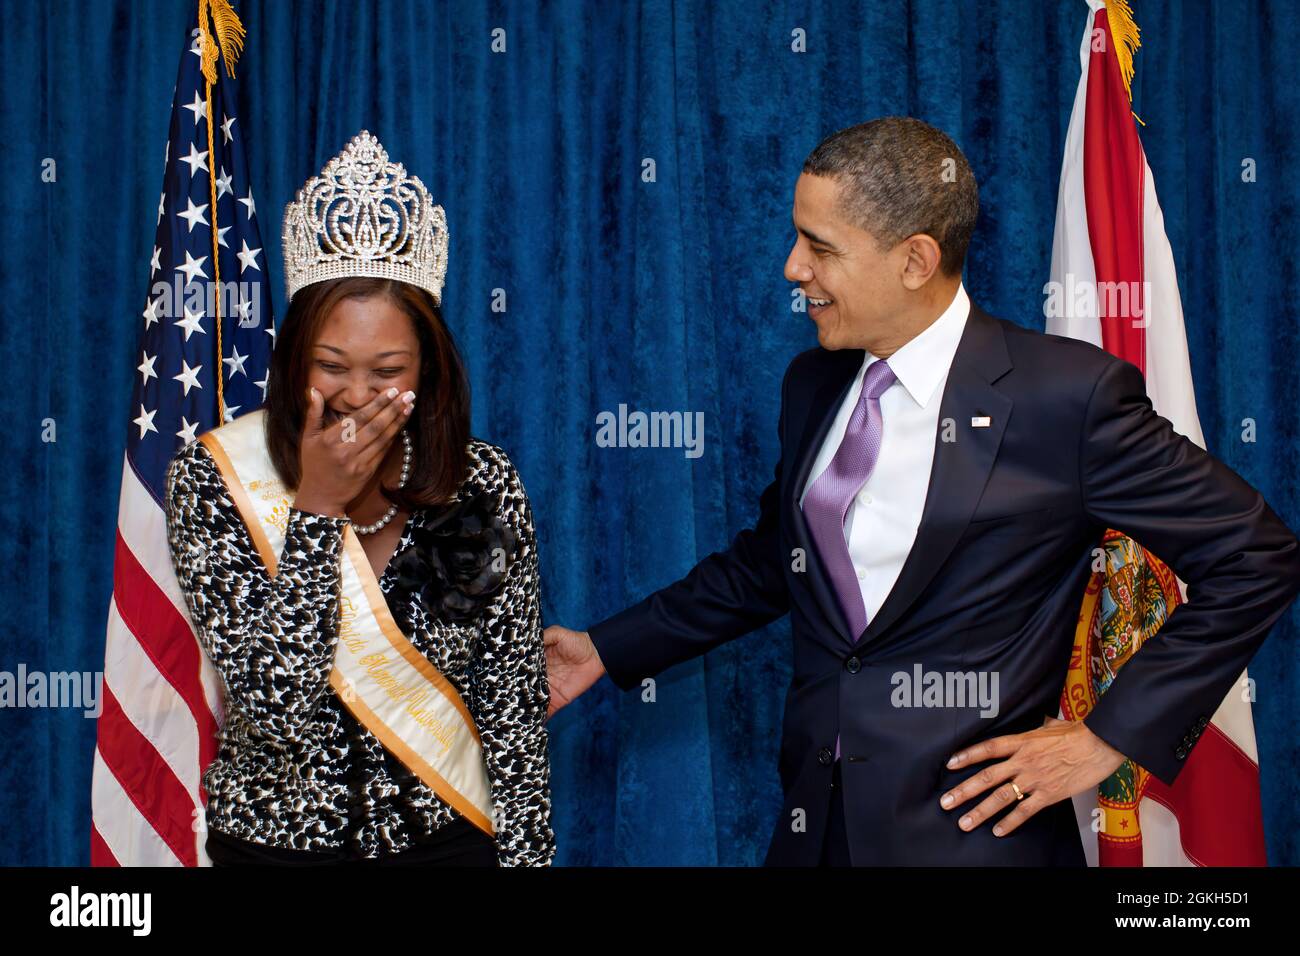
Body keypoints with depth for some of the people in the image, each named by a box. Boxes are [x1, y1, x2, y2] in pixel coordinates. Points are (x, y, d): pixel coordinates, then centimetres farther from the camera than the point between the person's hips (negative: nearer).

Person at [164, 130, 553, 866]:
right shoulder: (214, 480, -13)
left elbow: (515, 707, -5)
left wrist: (526, 853, -8)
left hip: (447, 837, 1)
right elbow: (273, 701, -20)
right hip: (275, 840, -1)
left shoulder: (482, 486, -9)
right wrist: (315, 511, -24)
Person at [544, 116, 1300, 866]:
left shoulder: (1068, 396, -13)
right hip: (814, 827, 6)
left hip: (971, 832, -5)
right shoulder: (813, 385, 6)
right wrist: (608, 650, 15)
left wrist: (1114, 735, -10)